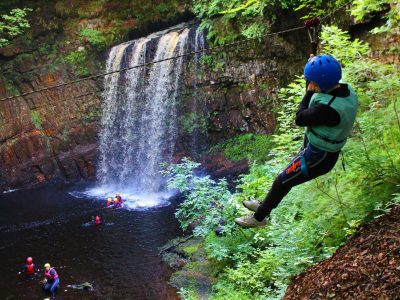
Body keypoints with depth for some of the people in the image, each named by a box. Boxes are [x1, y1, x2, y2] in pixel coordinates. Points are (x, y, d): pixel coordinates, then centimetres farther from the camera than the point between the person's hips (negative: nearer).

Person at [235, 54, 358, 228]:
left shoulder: (329, 108, -36)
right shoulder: (346, 90, -8)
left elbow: (300, 119, -22)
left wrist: (309, 92, -12)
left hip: (317, 157, -9)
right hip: (326, 151, 9)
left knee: (282, 182, 9)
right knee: (286, 179, 24)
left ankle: (259, 217, 29)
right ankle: (264, 206, 45)